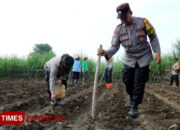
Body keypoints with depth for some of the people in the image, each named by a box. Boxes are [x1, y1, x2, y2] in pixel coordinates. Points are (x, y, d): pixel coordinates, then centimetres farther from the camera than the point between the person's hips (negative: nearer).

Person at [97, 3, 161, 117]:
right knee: (128, 81, 8)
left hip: (143, 58, -3)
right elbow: (115, 47, -12)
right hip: (129, 59, 4)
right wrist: (106, 53, -33)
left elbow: (153, 36, -2)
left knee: (139, 83, -6)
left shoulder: (142, 22, -15)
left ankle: (134, 107, 5)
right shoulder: (118, 29, -7)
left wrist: (157, 52, -9)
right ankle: (132, 100, 34)